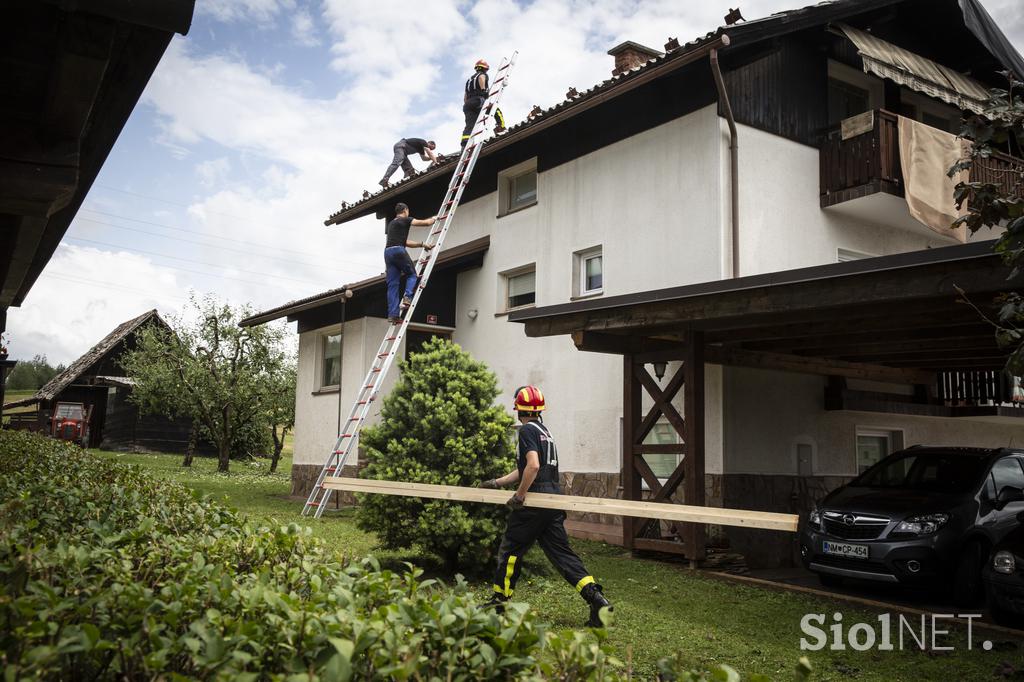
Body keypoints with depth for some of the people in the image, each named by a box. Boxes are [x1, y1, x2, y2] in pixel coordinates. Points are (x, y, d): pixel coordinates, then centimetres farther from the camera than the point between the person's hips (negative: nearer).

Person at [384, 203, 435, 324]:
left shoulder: (391, 224, 29)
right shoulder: (405, 220, 6)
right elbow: (425, 223, 4)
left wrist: (422, 244, 31)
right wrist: (434, 218, 25)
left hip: (387, 252, 7)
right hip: (398, 250, -7)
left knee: (392, 284, 2)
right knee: (412, 275, 13)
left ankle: (393, 314, -5)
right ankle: (407, 298, -10)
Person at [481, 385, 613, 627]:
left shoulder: (527, 430, -8)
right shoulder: (544, 430, 21)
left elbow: (533, 466, -23)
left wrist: (519, 496, -16)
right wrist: (497, 483, 29)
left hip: (535, 503, -8)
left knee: (510, 550, 7)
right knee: (561, 552, 6)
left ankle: (500, 601, 18)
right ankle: (597, 600, -6)